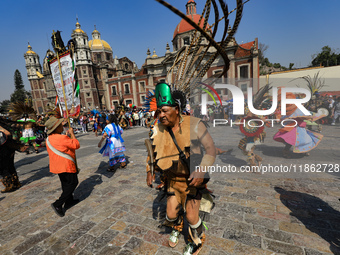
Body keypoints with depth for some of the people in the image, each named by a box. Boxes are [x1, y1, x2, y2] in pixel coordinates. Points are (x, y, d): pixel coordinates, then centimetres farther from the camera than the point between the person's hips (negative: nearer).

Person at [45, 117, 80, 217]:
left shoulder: (49, 139, 6)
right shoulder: (62, 138, -25)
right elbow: (76, 145, -19)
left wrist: (67, 136, 12)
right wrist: (71, 133, -10)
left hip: (57, 165, 9)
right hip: (66, 165, -9)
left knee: (66, 184, 21)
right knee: (73, 183, 4)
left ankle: (69, 201, 34)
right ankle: (58, 204, 2)